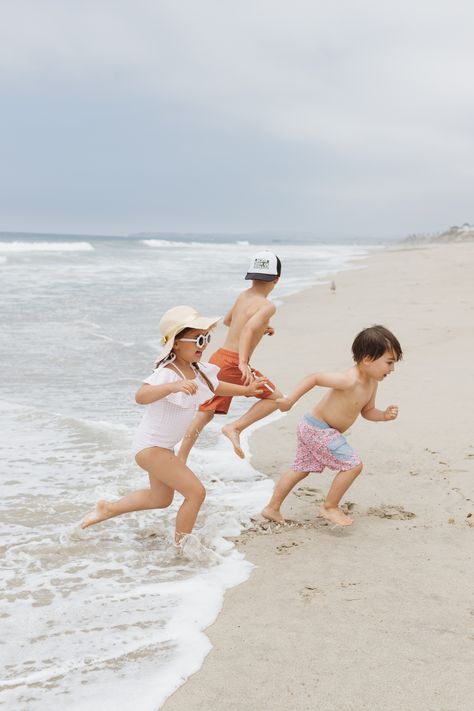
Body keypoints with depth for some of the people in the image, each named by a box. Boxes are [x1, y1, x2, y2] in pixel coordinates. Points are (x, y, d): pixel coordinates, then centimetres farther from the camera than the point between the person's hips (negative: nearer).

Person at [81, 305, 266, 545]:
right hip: (150, 446, -10)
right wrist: (173, 386, -61)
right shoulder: (167, 373, -28)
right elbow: (141, 396, -48)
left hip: (163, 446, 10)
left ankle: (108, 509, 40)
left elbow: (215, 386, 22)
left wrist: (245, 390, 20)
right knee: (196, 492, -11)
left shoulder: (198, 370, -1)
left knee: (160, 499, 26)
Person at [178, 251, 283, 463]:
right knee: (275, 397, 5)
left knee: (205, 414, 14)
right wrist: (243, 363, -36)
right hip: (232, 363, -8)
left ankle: (179, 462, 15)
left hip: (218, 358, 8)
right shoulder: (267, 306, -10)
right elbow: (248, 329, -26)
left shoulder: (243, 296, 14)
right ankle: (235, 427, -7)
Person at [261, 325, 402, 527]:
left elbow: (367, 411, 14)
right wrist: (290, 400, -29)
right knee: (353, 465, -11)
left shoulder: (372, 383, 1)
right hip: (318, 429, -10)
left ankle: (272, 508, 32)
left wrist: (384, 415, -5)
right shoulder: (349, 381, -28)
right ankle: (330, 507, 5)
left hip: (312, 428, 10)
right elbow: (315, 377, -28)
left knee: (301, 469, 21)